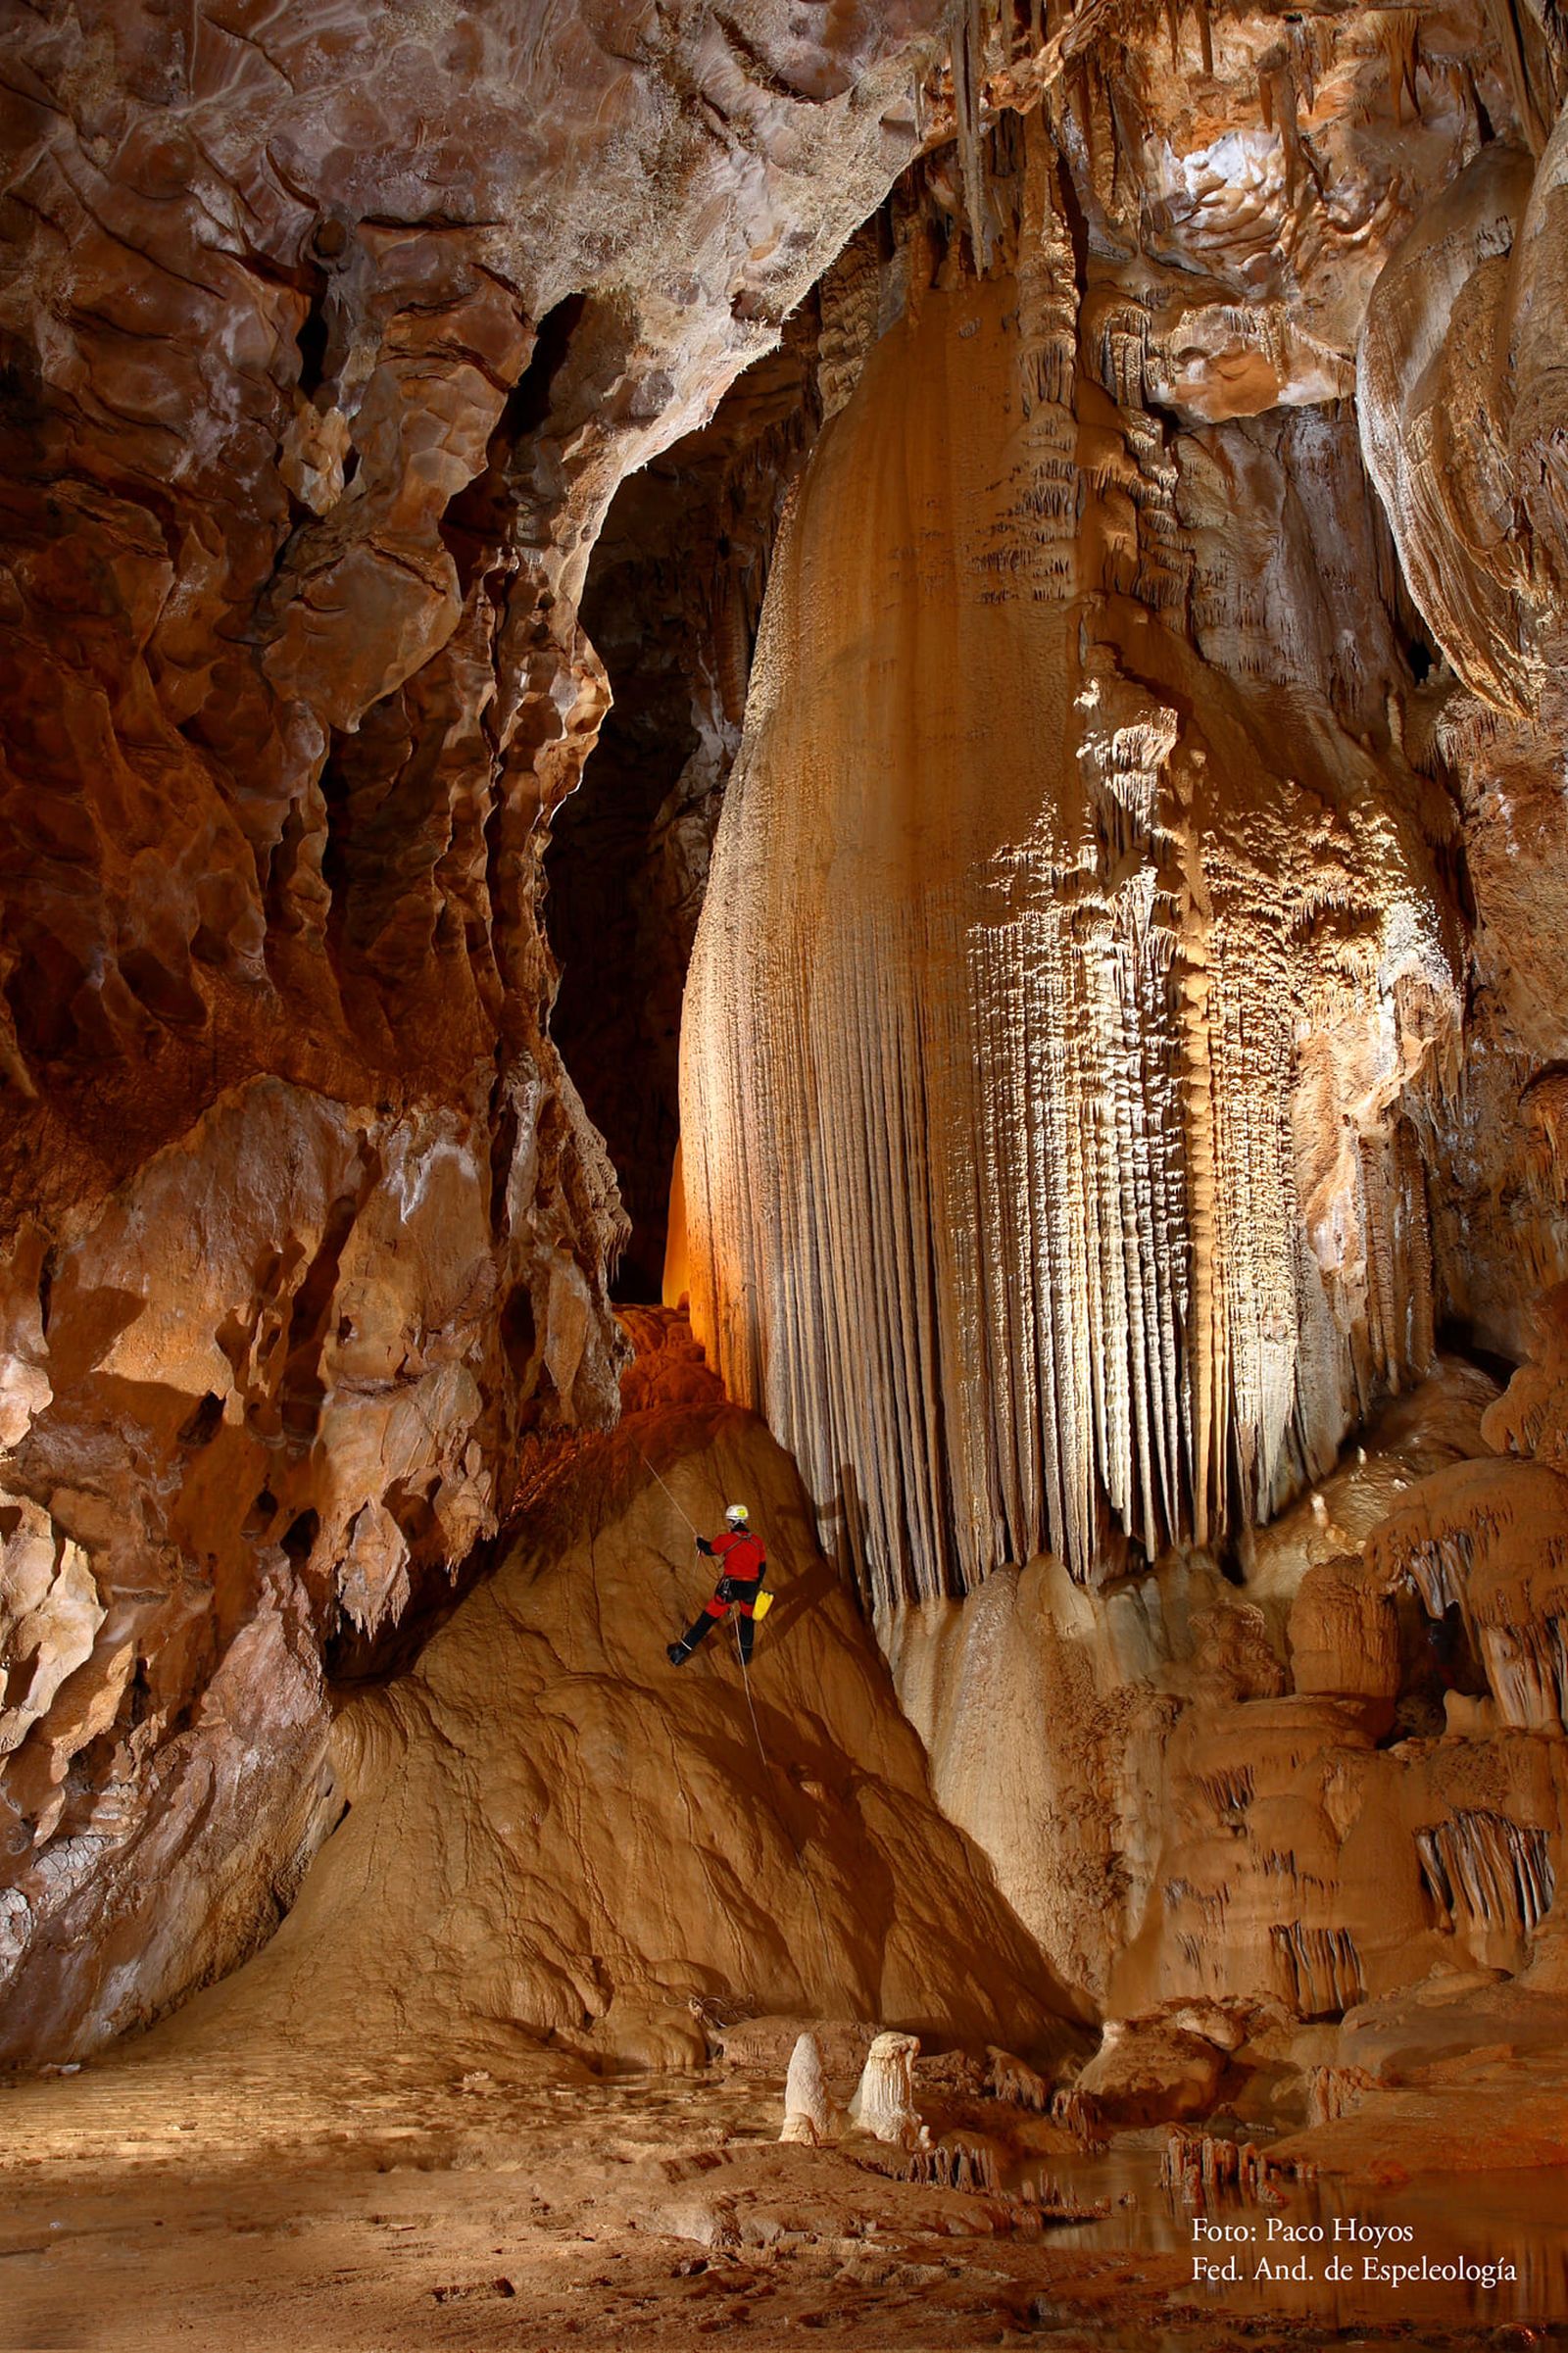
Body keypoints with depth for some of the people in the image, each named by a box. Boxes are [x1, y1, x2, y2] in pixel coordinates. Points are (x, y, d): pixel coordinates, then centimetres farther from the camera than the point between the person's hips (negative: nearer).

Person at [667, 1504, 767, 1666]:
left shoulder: (726, 1540, -8)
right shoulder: (758, 1542, 3)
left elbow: (710, 1550, 10)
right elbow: (762, 1569, 10)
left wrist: (700, 1541, 32)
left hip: (729, 1587, -3)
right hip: (750, 1587, 3)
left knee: (707, 1619, 6)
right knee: (748, 1619, 29)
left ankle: (680, 1654, 13)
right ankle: (745, 1655, 38)